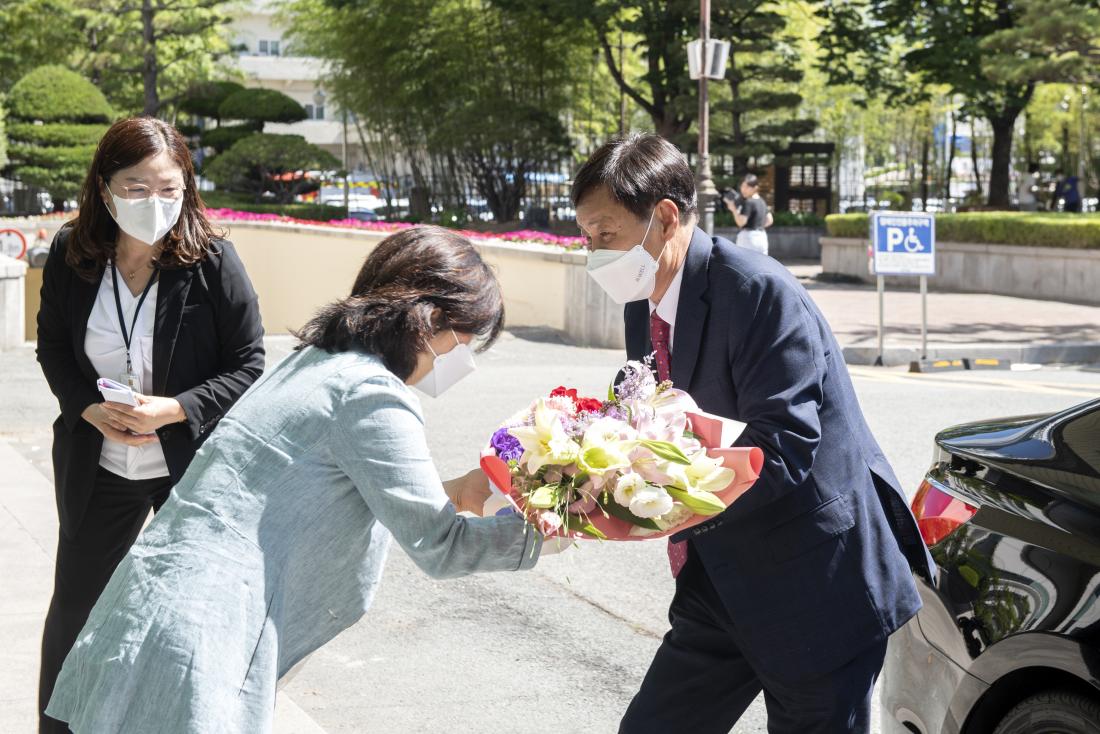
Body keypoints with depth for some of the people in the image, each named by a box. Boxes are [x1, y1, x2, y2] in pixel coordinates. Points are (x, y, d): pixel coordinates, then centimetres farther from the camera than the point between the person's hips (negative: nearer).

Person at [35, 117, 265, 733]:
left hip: (194, 466, -3)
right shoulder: (71, 258, -8)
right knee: (74, 610, 16)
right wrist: (90, 408, -14)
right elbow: (53, 346, 4)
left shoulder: (214, 261, -17)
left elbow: (249, 365, -12)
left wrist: (173, 409, -25)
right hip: (99, 468, 3)